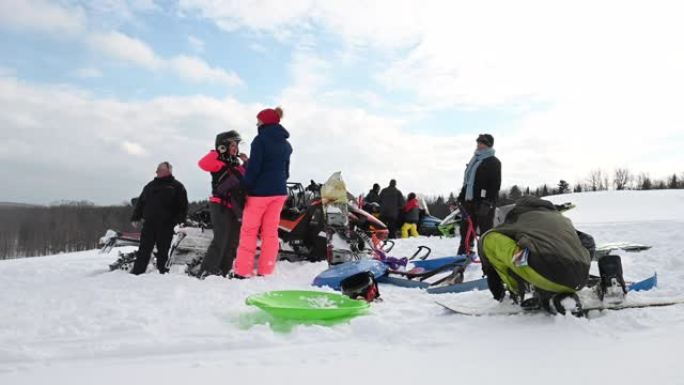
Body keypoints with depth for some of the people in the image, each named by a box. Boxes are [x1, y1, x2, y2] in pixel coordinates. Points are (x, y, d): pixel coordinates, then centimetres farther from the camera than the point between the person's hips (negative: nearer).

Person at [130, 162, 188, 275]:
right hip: (149, 224, 4)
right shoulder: (150, 186, 20)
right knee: (144, 250, 1)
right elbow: (140, 203, 21)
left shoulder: (177, 186, 5)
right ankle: (136, 272, 4)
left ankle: (161, 270, 11)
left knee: (163, 250, 3)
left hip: (166, 226, -3)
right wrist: (135, 218, 12)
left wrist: (179, 220, -13)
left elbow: (183, 206, -2)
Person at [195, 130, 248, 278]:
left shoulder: (236, 165, 18)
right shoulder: (218, 162, -5)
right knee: (221, 240, -17)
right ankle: (205, 272, -13)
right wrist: (218, 152, -19)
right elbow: (203, 163, -24)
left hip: (234, 207, 8)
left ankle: (223, 272, 19)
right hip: (221, 206, -8)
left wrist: (246, 163, 13)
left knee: (232, 242, 10)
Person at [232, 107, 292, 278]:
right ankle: (265, 271, 9)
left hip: (260, 191, -6)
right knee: (271, 232, 8)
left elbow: (254, 167, -15)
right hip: (279, 191, 7)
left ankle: (242, 271, 2)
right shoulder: (286, 144, 13)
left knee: (249, 231, 2)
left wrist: (245, 188, -10)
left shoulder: (261, 139, -10)